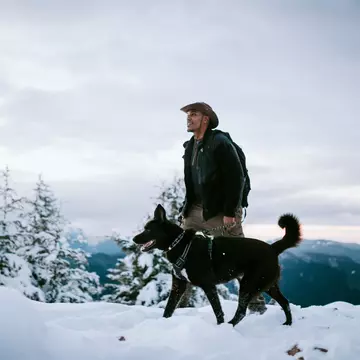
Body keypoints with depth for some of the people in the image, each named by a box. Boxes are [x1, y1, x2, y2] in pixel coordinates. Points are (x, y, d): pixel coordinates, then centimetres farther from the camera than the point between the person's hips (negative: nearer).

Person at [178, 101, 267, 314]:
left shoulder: (220, 143, -12)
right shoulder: (190, 147, 12)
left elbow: (236, 178, -18)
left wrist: (230, 212, -21)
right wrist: (187, 208, 12)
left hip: (221, 210, -7)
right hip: (196, 210, 8)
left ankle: (256, 303, 9)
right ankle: (179, 303, 13)